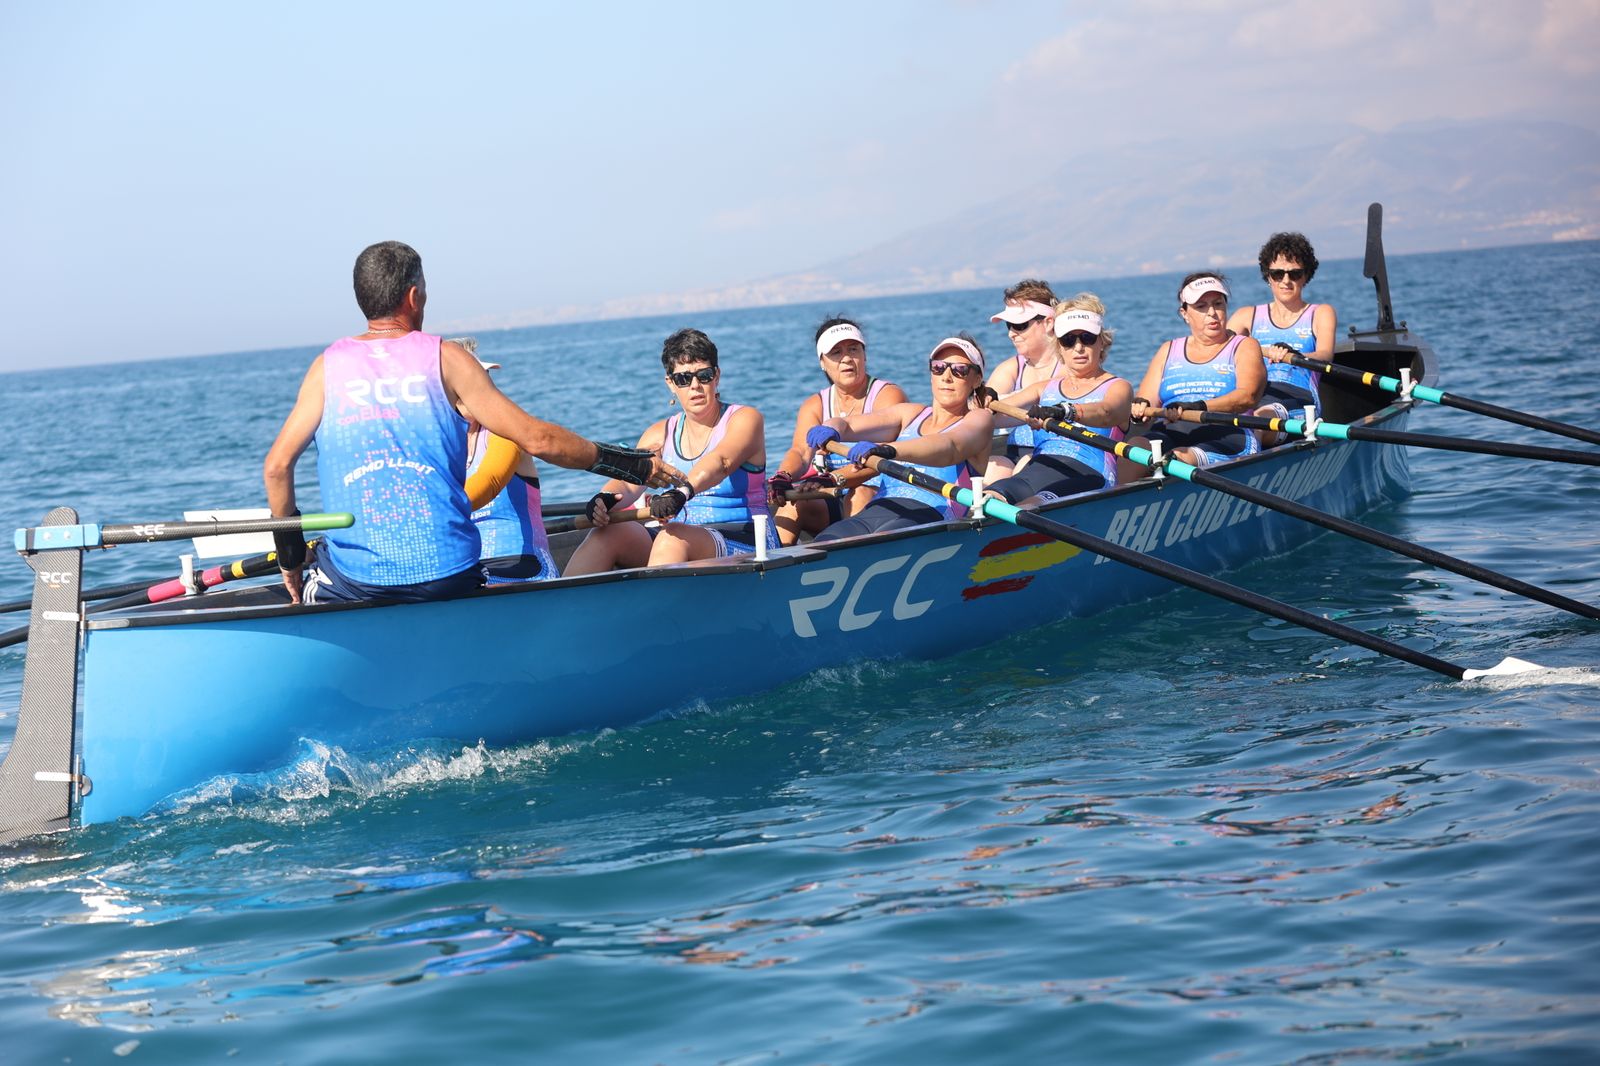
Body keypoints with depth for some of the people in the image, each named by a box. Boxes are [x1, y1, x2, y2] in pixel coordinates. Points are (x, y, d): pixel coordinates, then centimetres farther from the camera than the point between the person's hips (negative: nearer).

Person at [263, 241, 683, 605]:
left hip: (350, 580, 1)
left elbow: (277, 466, 0)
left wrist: (289, 550, 14)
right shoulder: (446, 360, 2)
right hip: (447, 574, -1)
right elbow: (536, 438, -2)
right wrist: (633, 465, 8)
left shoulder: (329, 366, 5)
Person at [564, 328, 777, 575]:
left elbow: (721, 462, -23)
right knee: (606, 533, -19)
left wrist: (681, 492, -43)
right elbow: (627, 482, -1)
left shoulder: (745, 419, -1)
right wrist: (605, 498, -26)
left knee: (672, 538, -35)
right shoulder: (661, 434, 15)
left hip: (744, 544, -5)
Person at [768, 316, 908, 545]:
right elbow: (801, 451, -9)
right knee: (791, 500, -24)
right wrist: (783, 476, -34)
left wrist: (834, 478, -39)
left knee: (861, 492, -35)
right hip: (833, 505, 4)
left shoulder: (888, 395, -5)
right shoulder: (814, 406, 10)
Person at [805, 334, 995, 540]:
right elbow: (846, 424, 18)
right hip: (873, 511, 5)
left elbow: (951, 448, -12)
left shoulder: (978, 420, 12)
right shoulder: (911, 414, 30)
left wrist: (888, 450, -32)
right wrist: (828, 430, -11)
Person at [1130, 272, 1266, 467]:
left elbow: (1248, 396, -5)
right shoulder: (1169, 351, 27)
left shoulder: (1244, 347, 15)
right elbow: (1146, 400, 16)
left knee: (1180, 457, -39)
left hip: (1225, 434, -3)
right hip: (1169, 434, 3)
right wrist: (1140, 408, -12)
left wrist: (1199, 407, -23)